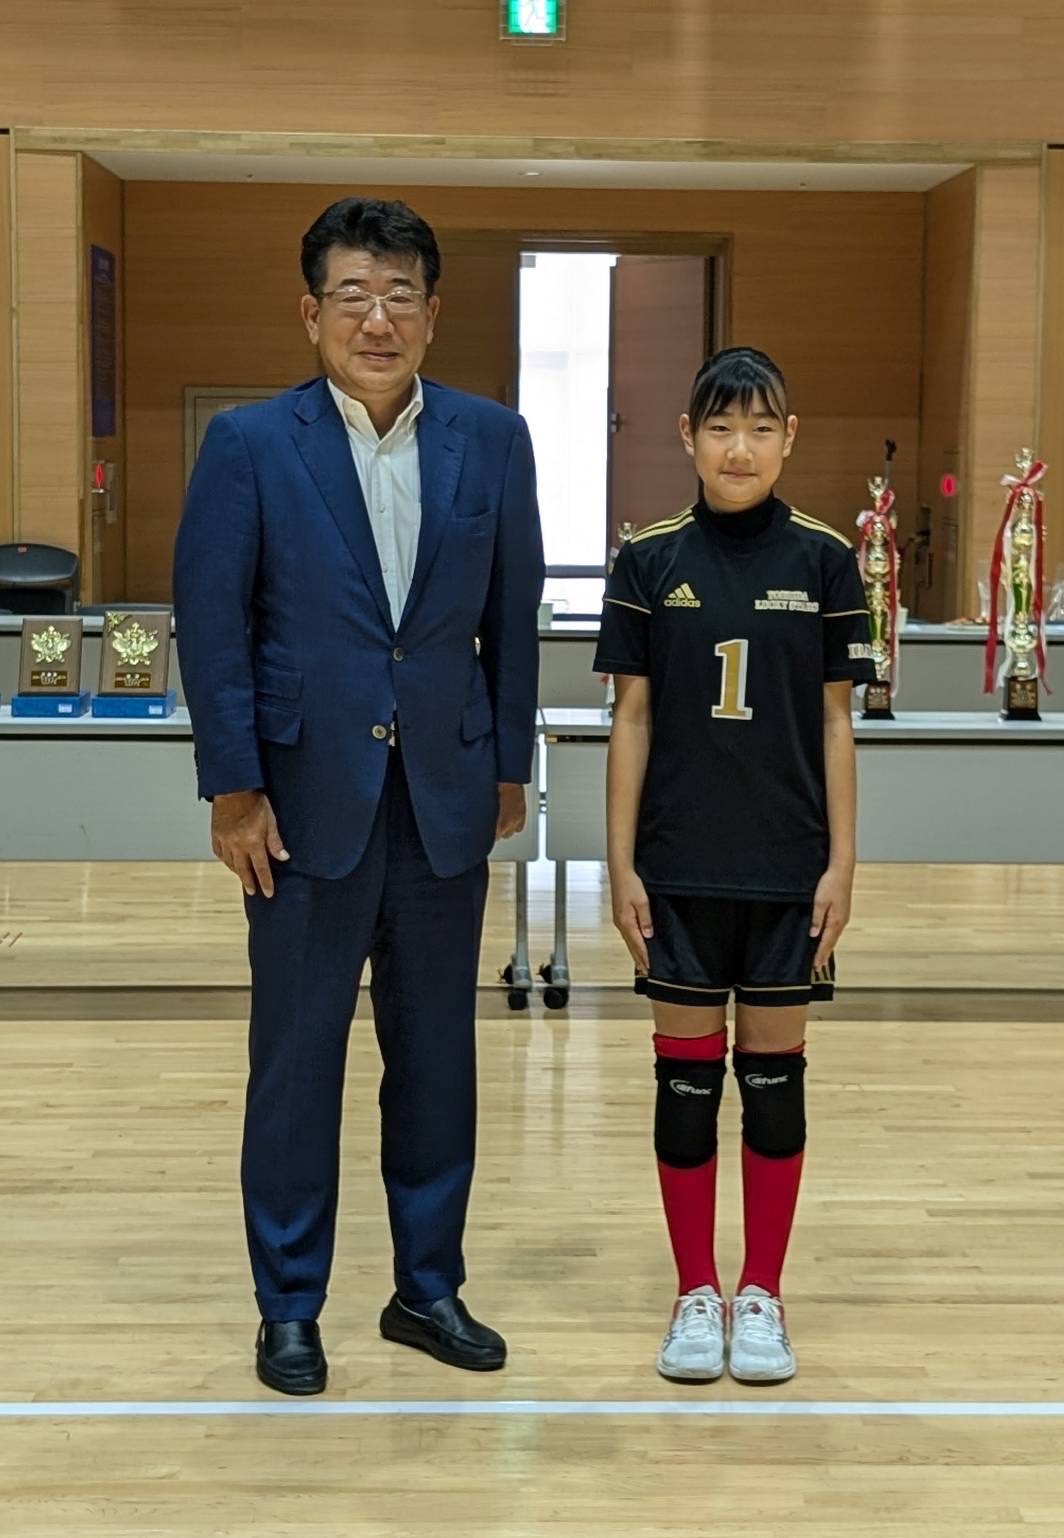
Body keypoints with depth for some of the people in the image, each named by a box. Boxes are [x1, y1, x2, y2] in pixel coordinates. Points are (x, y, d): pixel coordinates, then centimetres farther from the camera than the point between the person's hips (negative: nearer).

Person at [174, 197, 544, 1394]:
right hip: (308, 798, -2)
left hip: (445, 798, 3)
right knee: (297, 1059, 7)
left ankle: (429, 1286, 27)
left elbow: (512, 616, 7)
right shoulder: (250, 445, -5)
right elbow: (210, 623, -5)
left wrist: (510, 767, 7)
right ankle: (288, 1307, 21)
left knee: (436, 1055, 12)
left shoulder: (491, 441, 2)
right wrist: (233, 789, -9)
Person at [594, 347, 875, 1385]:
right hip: (680, 868, 0)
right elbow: (632, 719, 1)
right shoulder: (650, 562, 0)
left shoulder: (823, 560, 0)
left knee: (774, 1075, 7)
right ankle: (695, 1293, 19)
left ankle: (761, 1294, 20)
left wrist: (842, 860, -2)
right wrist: (621, 864, -2)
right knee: (687, 1074, 6)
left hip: (788, 868, 0)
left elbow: (834, 721, 2)